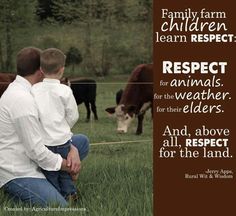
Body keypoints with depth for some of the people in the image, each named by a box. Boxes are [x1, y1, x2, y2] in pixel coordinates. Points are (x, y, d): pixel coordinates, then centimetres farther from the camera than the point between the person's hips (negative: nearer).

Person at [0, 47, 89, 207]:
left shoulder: (18, 90, 9)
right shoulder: (23, 100, -24)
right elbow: (36, 150, -25)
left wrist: (73, 149, -6)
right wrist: (66, 165, -10)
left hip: (29, 162, 10)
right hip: (17, 173, -10)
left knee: (82, 142, 10)